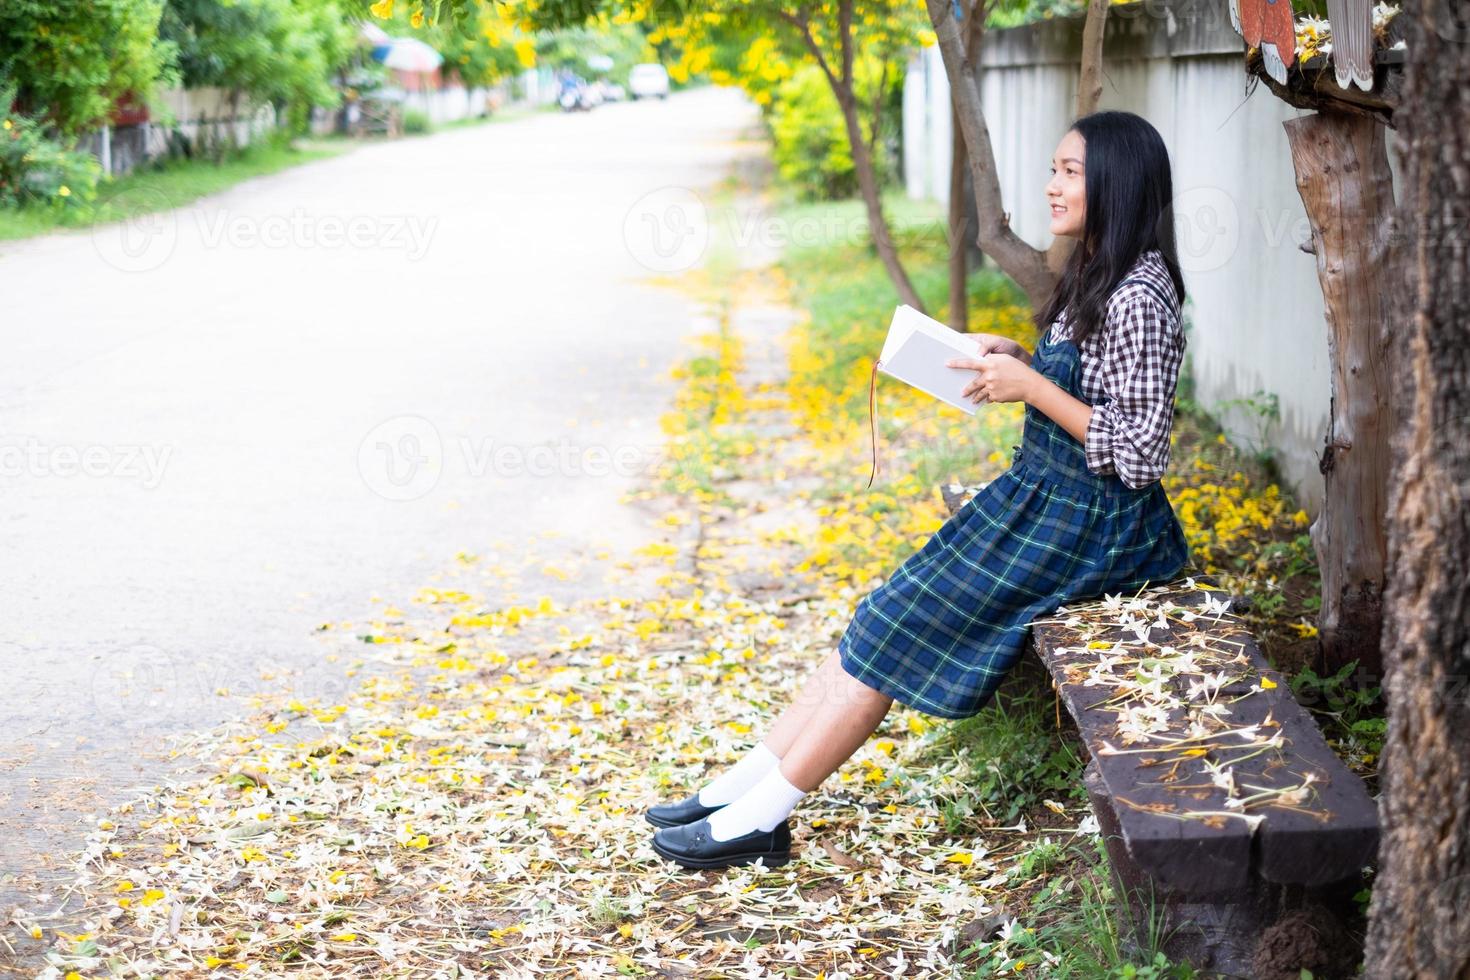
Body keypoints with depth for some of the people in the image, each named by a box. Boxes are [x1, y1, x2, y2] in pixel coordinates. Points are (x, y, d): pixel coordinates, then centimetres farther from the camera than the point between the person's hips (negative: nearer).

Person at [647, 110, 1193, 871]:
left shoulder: (1139, 298, -20)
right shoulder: (1094, 274, 10)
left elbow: (1140, 454, -22)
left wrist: (1033, 389, -22)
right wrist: (1019, 363, 4)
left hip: (1084, 523, -9)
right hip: (1039, 493, 9)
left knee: (902, 626, -12)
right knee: (887, 617, 2)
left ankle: (761, 816, -6)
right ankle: (747, 785, 3)